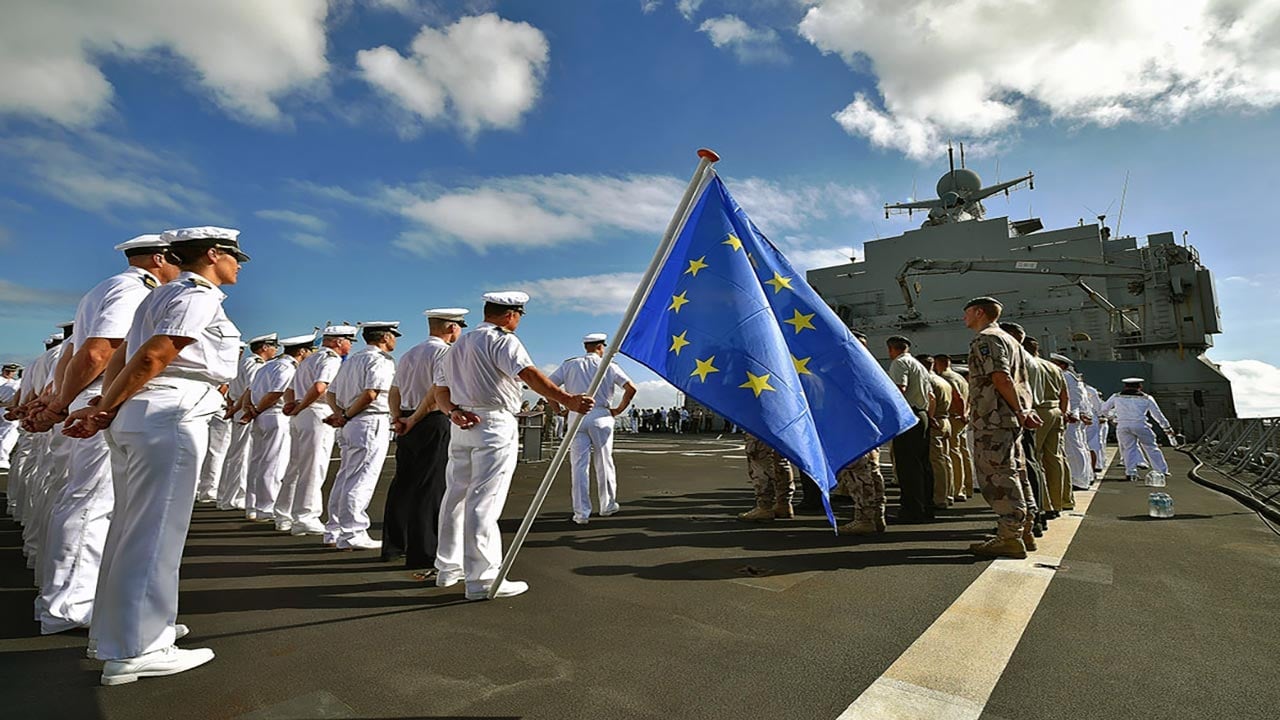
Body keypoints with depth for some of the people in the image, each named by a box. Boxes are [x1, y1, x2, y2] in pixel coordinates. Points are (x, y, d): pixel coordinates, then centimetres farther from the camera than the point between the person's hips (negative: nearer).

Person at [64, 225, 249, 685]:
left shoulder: (161, 296, 21)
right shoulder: (199, 296, -8)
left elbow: (122, 355, 16)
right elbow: (152, 357, -16)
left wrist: (104, 409, 8)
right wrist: (102, 412, -8)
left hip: (135, 418, 10)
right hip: (170, 419, -10)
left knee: (133, 526, 16)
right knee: (155, 531, -5)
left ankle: (115, 630, 29)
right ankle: (135, 650, 3)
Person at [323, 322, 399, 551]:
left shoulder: (352, 360, 19)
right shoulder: (381, 360, -8)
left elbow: (331, 393, 17)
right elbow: (370, 394, -21)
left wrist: (340, 414, 3)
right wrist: (347, 416, -9)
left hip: (352, 425, 9)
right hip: (372, 423, -9)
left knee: (345, 477, 14)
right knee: (361, 480, -6)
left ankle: (334, 530, 23)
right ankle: (352, 534, -3)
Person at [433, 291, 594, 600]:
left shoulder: (459, 344, 21)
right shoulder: (502, 340, -7)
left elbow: (440, 389, 15)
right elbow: (529, 374, -23)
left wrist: (454, 411, -2)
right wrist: (567, 400, -31)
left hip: (463, 426, 9)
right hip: (495, 425, -8)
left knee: (456, 496, 15)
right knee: (484, 502, -7)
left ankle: (448, 568, 28)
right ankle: (483, 580, -2)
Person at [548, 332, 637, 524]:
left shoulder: (570, 365, 8)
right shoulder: (609, 366, 4)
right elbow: (631, 388, -6)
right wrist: (619, 409, 4)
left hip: (576, 417, 1)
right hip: (601, 417, -1)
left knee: (579, 465, 3)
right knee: (604, 463, 12)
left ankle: (581, 513, 3)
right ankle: (607, 506, 24)